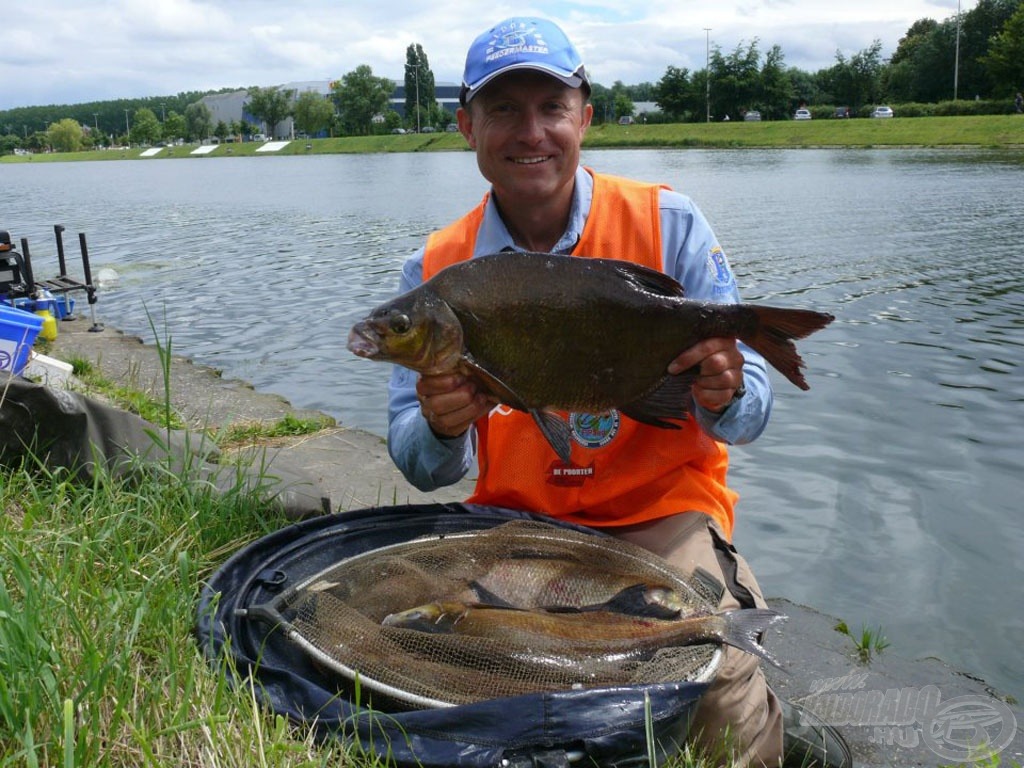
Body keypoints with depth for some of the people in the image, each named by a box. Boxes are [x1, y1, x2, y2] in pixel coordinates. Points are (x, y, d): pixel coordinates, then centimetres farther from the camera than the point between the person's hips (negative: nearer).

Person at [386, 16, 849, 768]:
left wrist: (723, 399, -29)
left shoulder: (669, 224, -6)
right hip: (514, 519, 3)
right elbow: (420, 465, -1)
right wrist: (443, 428, -25)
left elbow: (751, 411, -5)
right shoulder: (437, 270, -1)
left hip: (661, 511, -2)